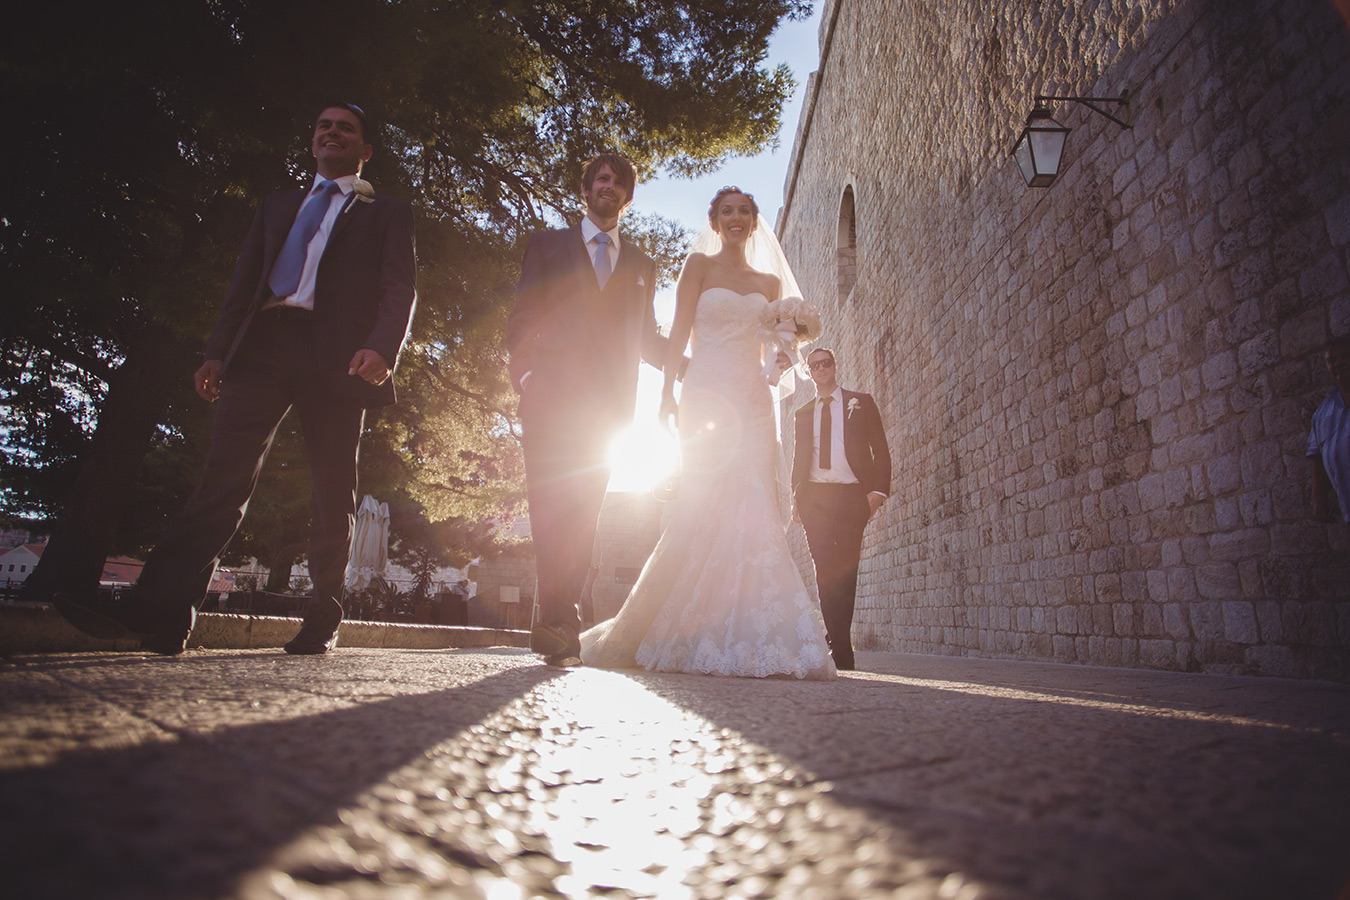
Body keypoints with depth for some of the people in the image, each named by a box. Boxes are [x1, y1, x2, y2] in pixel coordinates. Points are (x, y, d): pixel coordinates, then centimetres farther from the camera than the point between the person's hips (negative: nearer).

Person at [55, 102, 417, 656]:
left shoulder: (387, 214, 17)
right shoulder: (277, 207, 30)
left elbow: (399, 289, 2)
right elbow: (244, 283, 21)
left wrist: (382, 347, -17)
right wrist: (218, 353, 7)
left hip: (335, 356, -3)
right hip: (263, 346, 3)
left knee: (332, 491, -2)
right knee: (224, 475, -11)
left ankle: (322, 623, 5)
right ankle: (161, 612, -18)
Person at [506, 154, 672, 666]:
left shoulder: (641, 266, 24)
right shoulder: (548, 245, 18)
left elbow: (646, 339, 20)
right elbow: (522, 318, 9)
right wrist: (525, 370, -9)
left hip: (607, 403, 2)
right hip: (552, 394, -2)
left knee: (582, 513, -3)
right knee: (553, 506, -12)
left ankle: (556, 625, 0)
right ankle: (561, 624, -12)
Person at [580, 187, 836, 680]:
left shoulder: (769, 283, 20)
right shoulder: (698, 265, 10)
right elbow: (679, 332, 0)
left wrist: (782, 358, -2)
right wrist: (668, 392, -12)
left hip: (752, 401, 4)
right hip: (706, 394, -4)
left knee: (755, 510, -6)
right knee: (703, 504, -14)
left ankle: (747, 637, -3)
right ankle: (692, 636, -7)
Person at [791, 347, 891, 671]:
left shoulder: (861, 403, 11)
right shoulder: (803, 414, 19)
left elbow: (881, 450, 6)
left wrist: (878, 490, -7)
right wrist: (796, 498, 6)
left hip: (851, 495, -2)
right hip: (814, 496, 3)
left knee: (846, 568, -7)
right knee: (825, 569, -3)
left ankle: (838, 642, 0)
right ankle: (840, 645, 2)